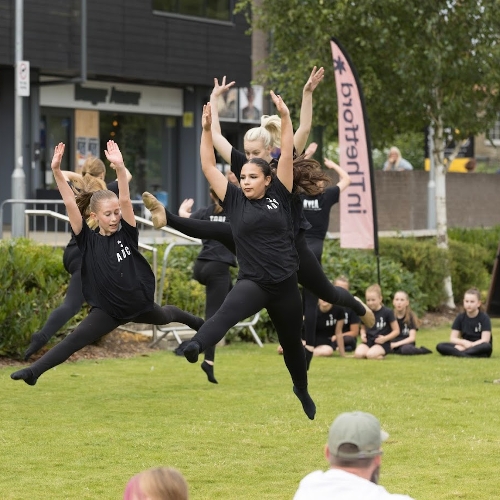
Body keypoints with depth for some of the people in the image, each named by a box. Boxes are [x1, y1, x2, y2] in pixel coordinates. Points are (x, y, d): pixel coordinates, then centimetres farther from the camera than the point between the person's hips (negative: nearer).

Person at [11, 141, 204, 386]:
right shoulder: (88, 242, -15)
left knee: (165, 316, 33)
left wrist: (119, 167, -43)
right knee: (74, 340, -21)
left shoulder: (126, 234, -14)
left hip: (140, 304, 2)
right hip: (108, 310, -2)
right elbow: (70, 204, -26)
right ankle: (33, 371, -26)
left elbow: (125, 199, -29)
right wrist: (57, 171, -37)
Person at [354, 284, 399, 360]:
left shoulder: (387, 312, -6)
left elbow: (396, 330, -3)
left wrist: (385, 338, -17)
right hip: (368, 342, 3)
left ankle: (381, 355, -1)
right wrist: (363, 334, -4)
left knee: (371, 355, -34)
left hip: (382, 343, -3)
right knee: (358, 354, -29)